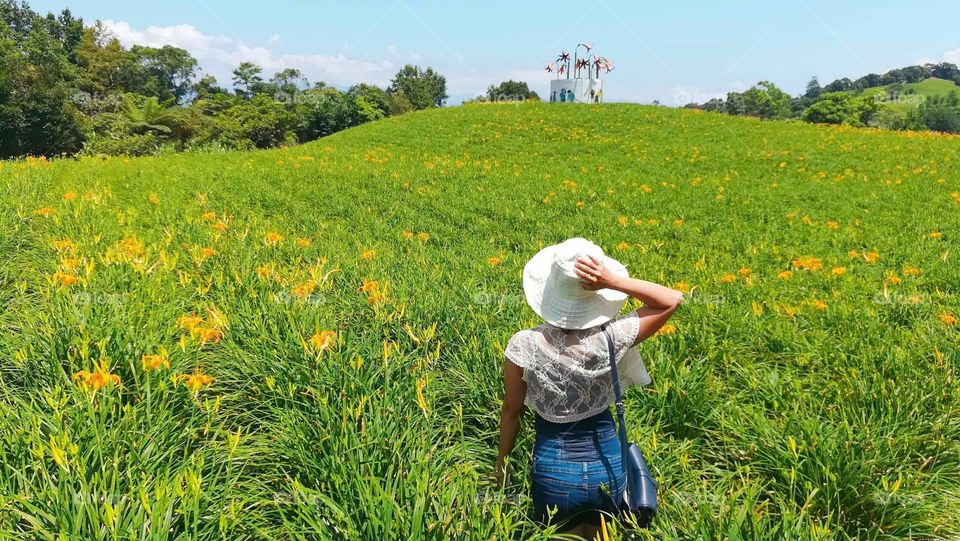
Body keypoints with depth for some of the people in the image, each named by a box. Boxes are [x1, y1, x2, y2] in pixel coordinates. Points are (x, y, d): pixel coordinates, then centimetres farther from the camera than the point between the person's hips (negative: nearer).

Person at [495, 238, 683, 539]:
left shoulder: (524, 346, -21)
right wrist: (613, 282, -21)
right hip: (609, 468, 1)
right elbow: (673, 300, -6)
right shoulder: (610, 339, -20)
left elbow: (511, 412, -7)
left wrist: (501, 463, 10)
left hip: (554, 471, -1)